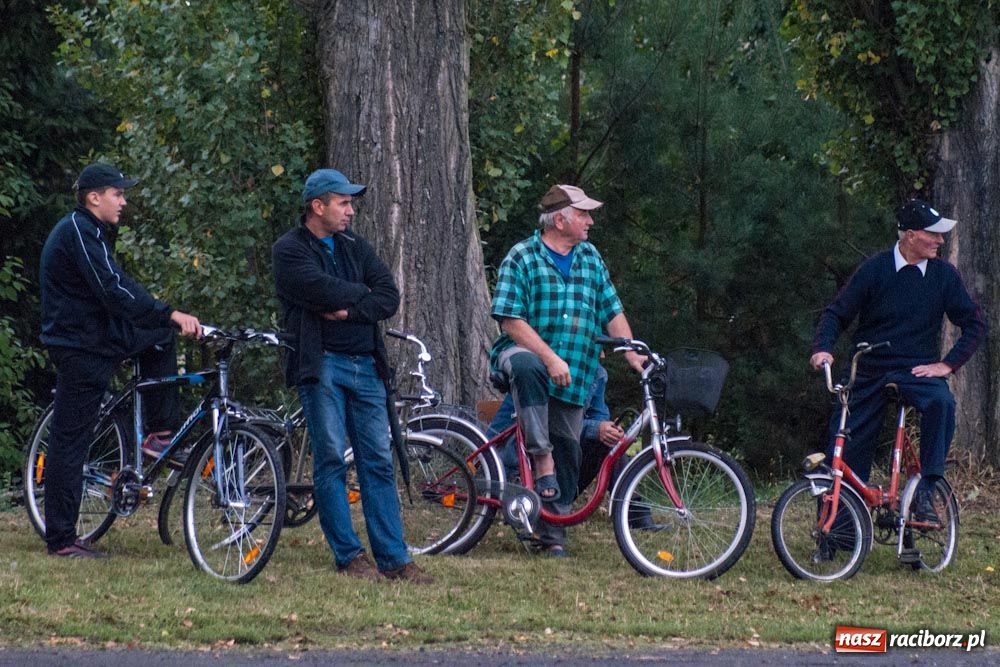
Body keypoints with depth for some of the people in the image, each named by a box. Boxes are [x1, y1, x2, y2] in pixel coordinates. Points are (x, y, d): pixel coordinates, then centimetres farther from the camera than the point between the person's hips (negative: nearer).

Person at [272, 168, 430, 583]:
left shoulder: (354, 247, 17)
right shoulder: (289, 250, -1)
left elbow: (389, 298, 6)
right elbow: (325, 291, -17)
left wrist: (349, 310, -10)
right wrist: (363, 294, 0)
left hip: (365, 366, 5)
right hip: (321, 365, -5)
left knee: (379, 462, 2)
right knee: (331, 459, -6)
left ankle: (394, 559, 1)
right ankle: (349, 556, -1)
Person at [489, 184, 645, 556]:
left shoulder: (590, 259, 12)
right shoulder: (522, 258, -6)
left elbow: (612, 313, 12)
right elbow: (512, 320, -13)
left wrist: (634, 357, -2)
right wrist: (550, 358, -22)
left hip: (572, 375, 5)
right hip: (525, 350, -5)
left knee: (567, 448, 1)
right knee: (526, 365, -40)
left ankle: (553, 532, 10)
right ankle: (541, 460, -37)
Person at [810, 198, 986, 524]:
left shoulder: (943, 274, 0)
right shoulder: (875, 269, -4)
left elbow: (975, 324, 3)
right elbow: (837, 313, 0)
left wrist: (947, 364, -7)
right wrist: (822, 348, -18)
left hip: (918, 371, 0)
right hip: (870, 372, 0)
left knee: (941, 402, -34)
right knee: (847, 452, -3)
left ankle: (926, 491, -28)